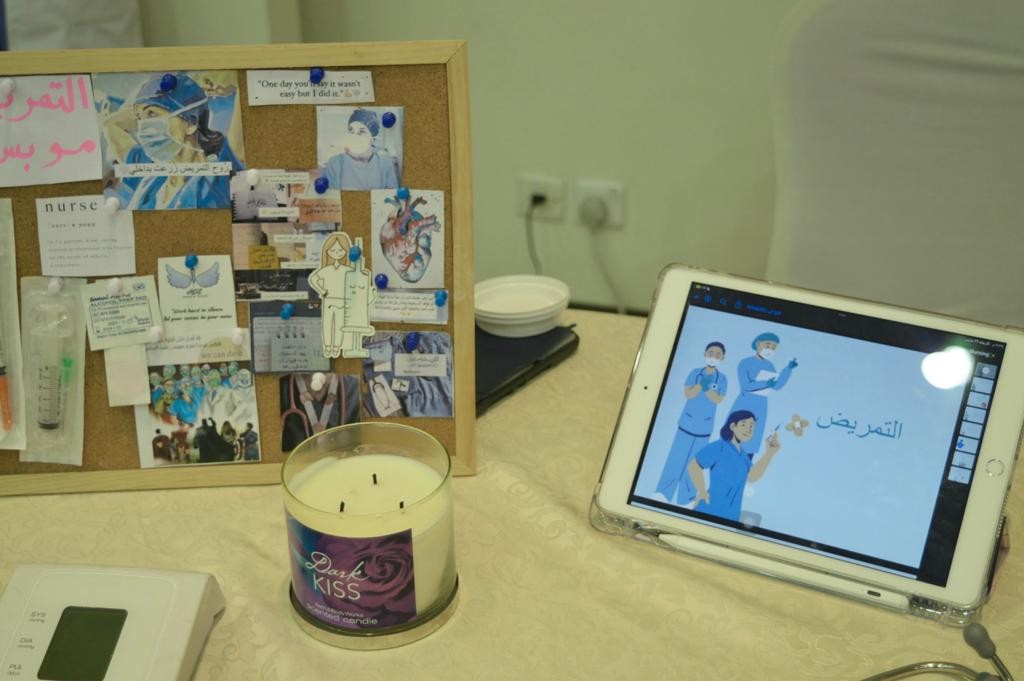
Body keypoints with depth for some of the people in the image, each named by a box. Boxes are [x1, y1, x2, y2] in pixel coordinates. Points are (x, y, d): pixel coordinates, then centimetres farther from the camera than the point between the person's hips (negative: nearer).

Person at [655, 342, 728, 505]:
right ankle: (663, 493, 7)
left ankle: (686, 497, 18)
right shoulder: (695, 372, -5)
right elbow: (687, 394, -13)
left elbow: (718, 400, -13)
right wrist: (701, 384, -30)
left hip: (705, 426, 0)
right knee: (676, 456, 0)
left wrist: (707, 387, -27)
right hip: (687, 422, 0)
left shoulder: (722, 379, -5)